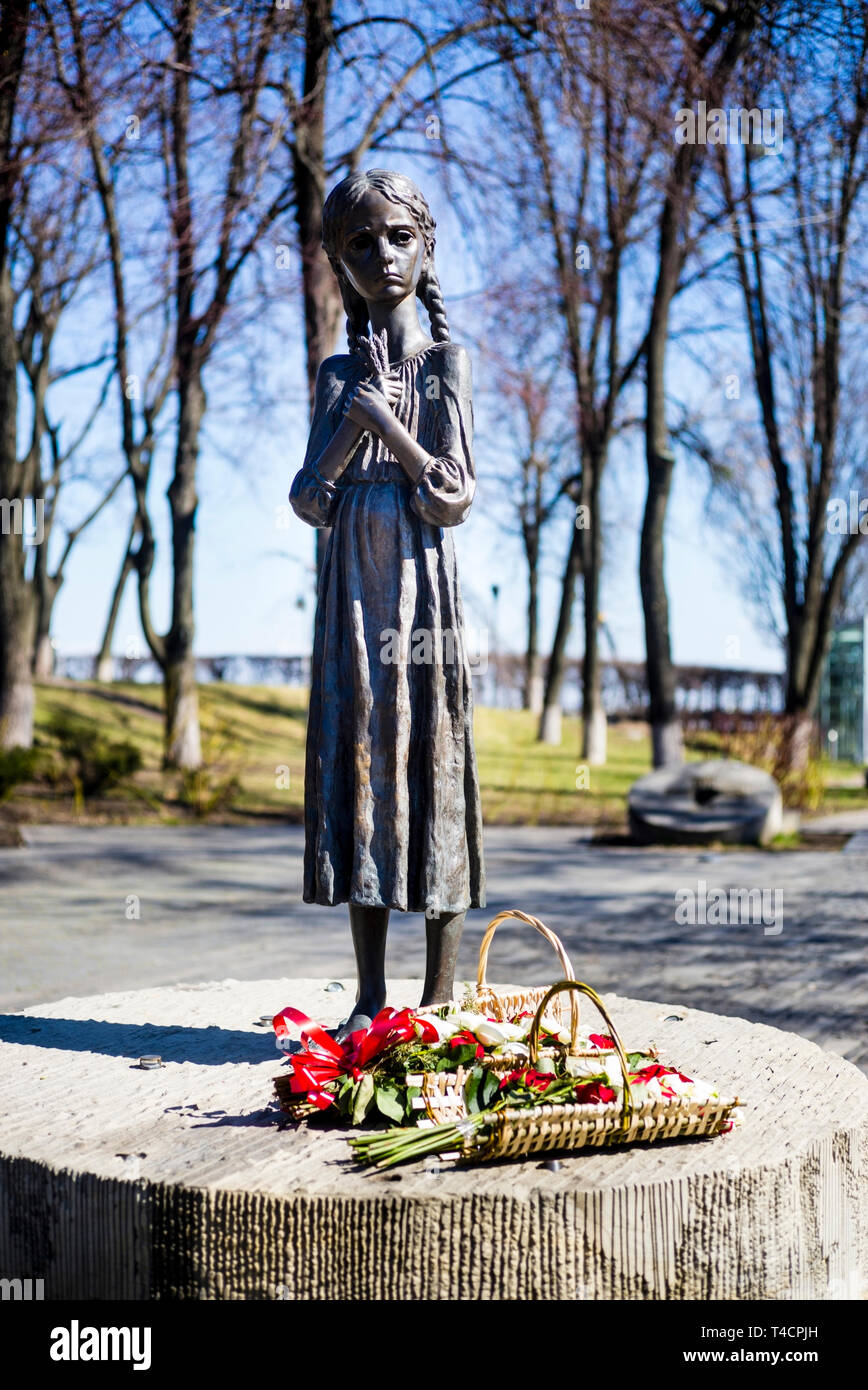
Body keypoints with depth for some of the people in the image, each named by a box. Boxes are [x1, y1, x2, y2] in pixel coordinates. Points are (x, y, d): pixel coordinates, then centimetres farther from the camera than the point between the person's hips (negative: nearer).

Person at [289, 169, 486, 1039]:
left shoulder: (446, 363, 3)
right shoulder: (340, 374, 12)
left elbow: (454, 499, -7)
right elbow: (309, 501, 1)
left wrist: (383, 419, -11)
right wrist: (357, 420, -10)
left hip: (422, 587, -3)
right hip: (352, 592, 3)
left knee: (432, 759, -5)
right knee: (359, 758, 2)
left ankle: (440, 1000, 3)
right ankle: (370, 997, 10)